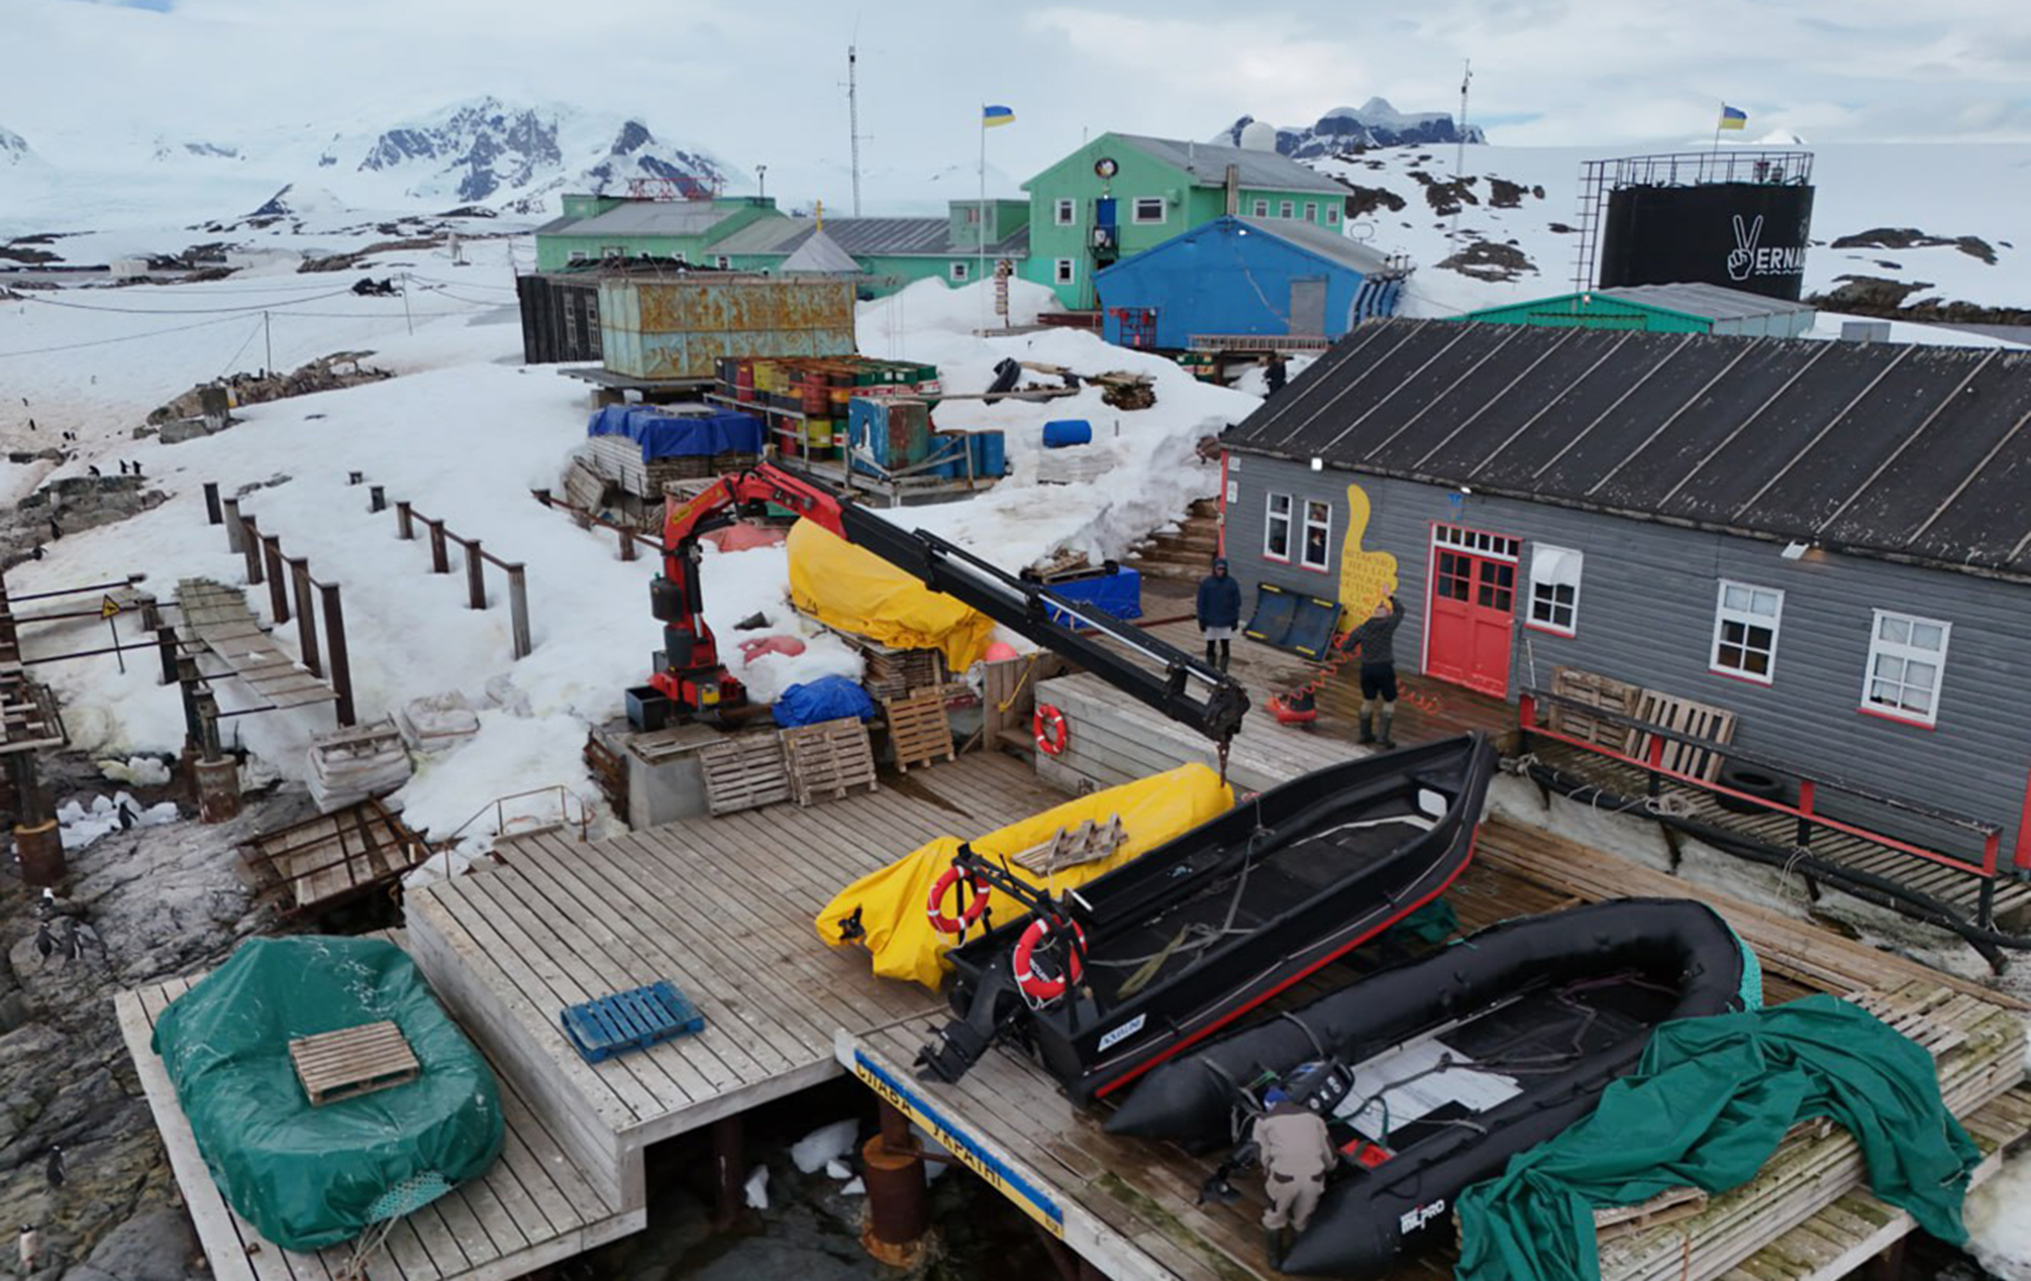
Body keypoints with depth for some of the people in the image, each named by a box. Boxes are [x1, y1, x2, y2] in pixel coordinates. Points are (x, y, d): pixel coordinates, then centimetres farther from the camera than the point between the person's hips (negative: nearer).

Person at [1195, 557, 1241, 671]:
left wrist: (1235, 620, 0)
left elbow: (1236, 603, 3)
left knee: (1225, 646, 3)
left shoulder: (1232, 584, -2)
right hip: (1210, 622, 0)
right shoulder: (1205, 583, -6)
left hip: (1226, 623, 1)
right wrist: (1201, 621, -5)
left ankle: (1223, 671, 10)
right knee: (1211, 646, 7)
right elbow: (1201, 603, -3)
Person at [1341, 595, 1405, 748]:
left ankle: (1365, 734, 28)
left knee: (1368, 701, 19)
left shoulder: (1361, 629, -1)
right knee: (1389, 702, 9)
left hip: (1367, 668, 4)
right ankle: (1382, 736, 2)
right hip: (1384, 668, -4)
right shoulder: (1388, 624, -8)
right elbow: (1400, 610, 10)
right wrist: (1390, 597, 23)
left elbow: (1346, 646, 4)